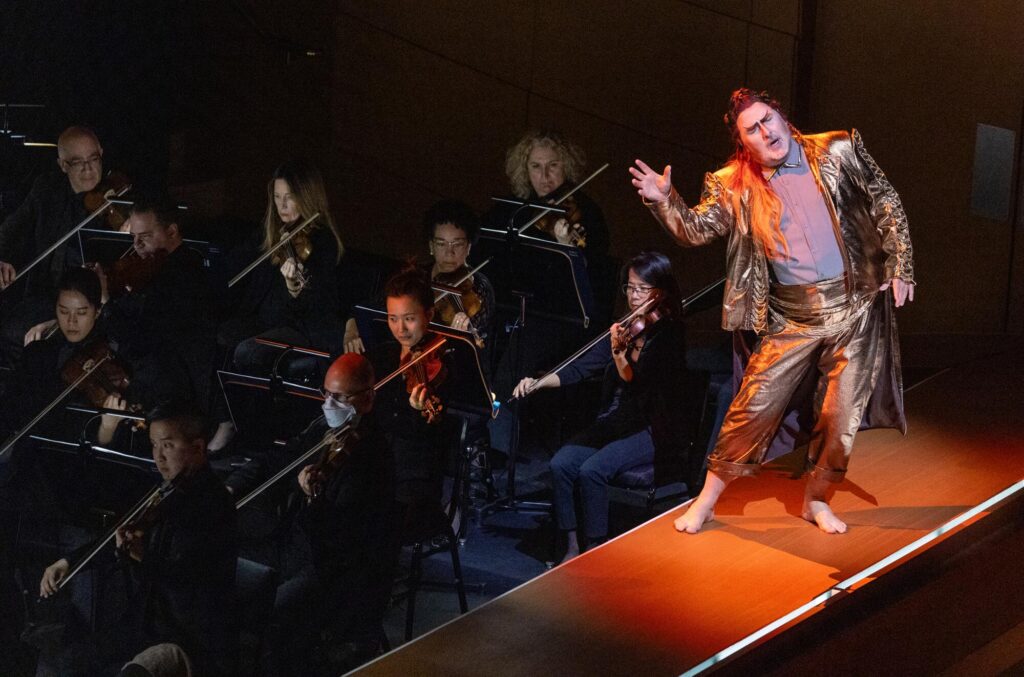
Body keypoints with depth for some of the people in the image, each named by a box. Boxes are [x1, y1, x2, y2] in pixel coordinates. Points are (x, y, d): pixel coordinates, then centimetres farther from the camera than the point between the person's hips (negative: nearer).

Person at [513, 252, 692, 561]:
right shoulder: (626, 329, 8)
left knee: (592, 469, -27)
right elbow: (583, 367, 6)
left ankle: (597, 550, -15)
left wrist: (619, 354, -38)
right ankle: (572, 548, -7)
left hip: (653, 430, -6)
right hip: (615, 422, 6)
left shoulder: (669, 336, -12)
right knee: (561, 463, -16)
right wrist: (538, 382, -6)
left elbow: (638, 389, -22)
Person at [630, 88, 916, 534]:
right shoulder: (734, 187, -3)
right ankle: (707, 501, 8)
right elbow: (696, 230, -7)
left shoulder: (838, 152, -3)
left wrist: (900, 266, 1)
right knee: (754, 405, -4)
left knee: (842, 412, 6)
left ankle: (816, 499, 26)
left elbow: (886, 204, 4)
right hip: (791, 316, -1)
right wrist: (665, 201, -25)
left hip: (854, 303, 1)